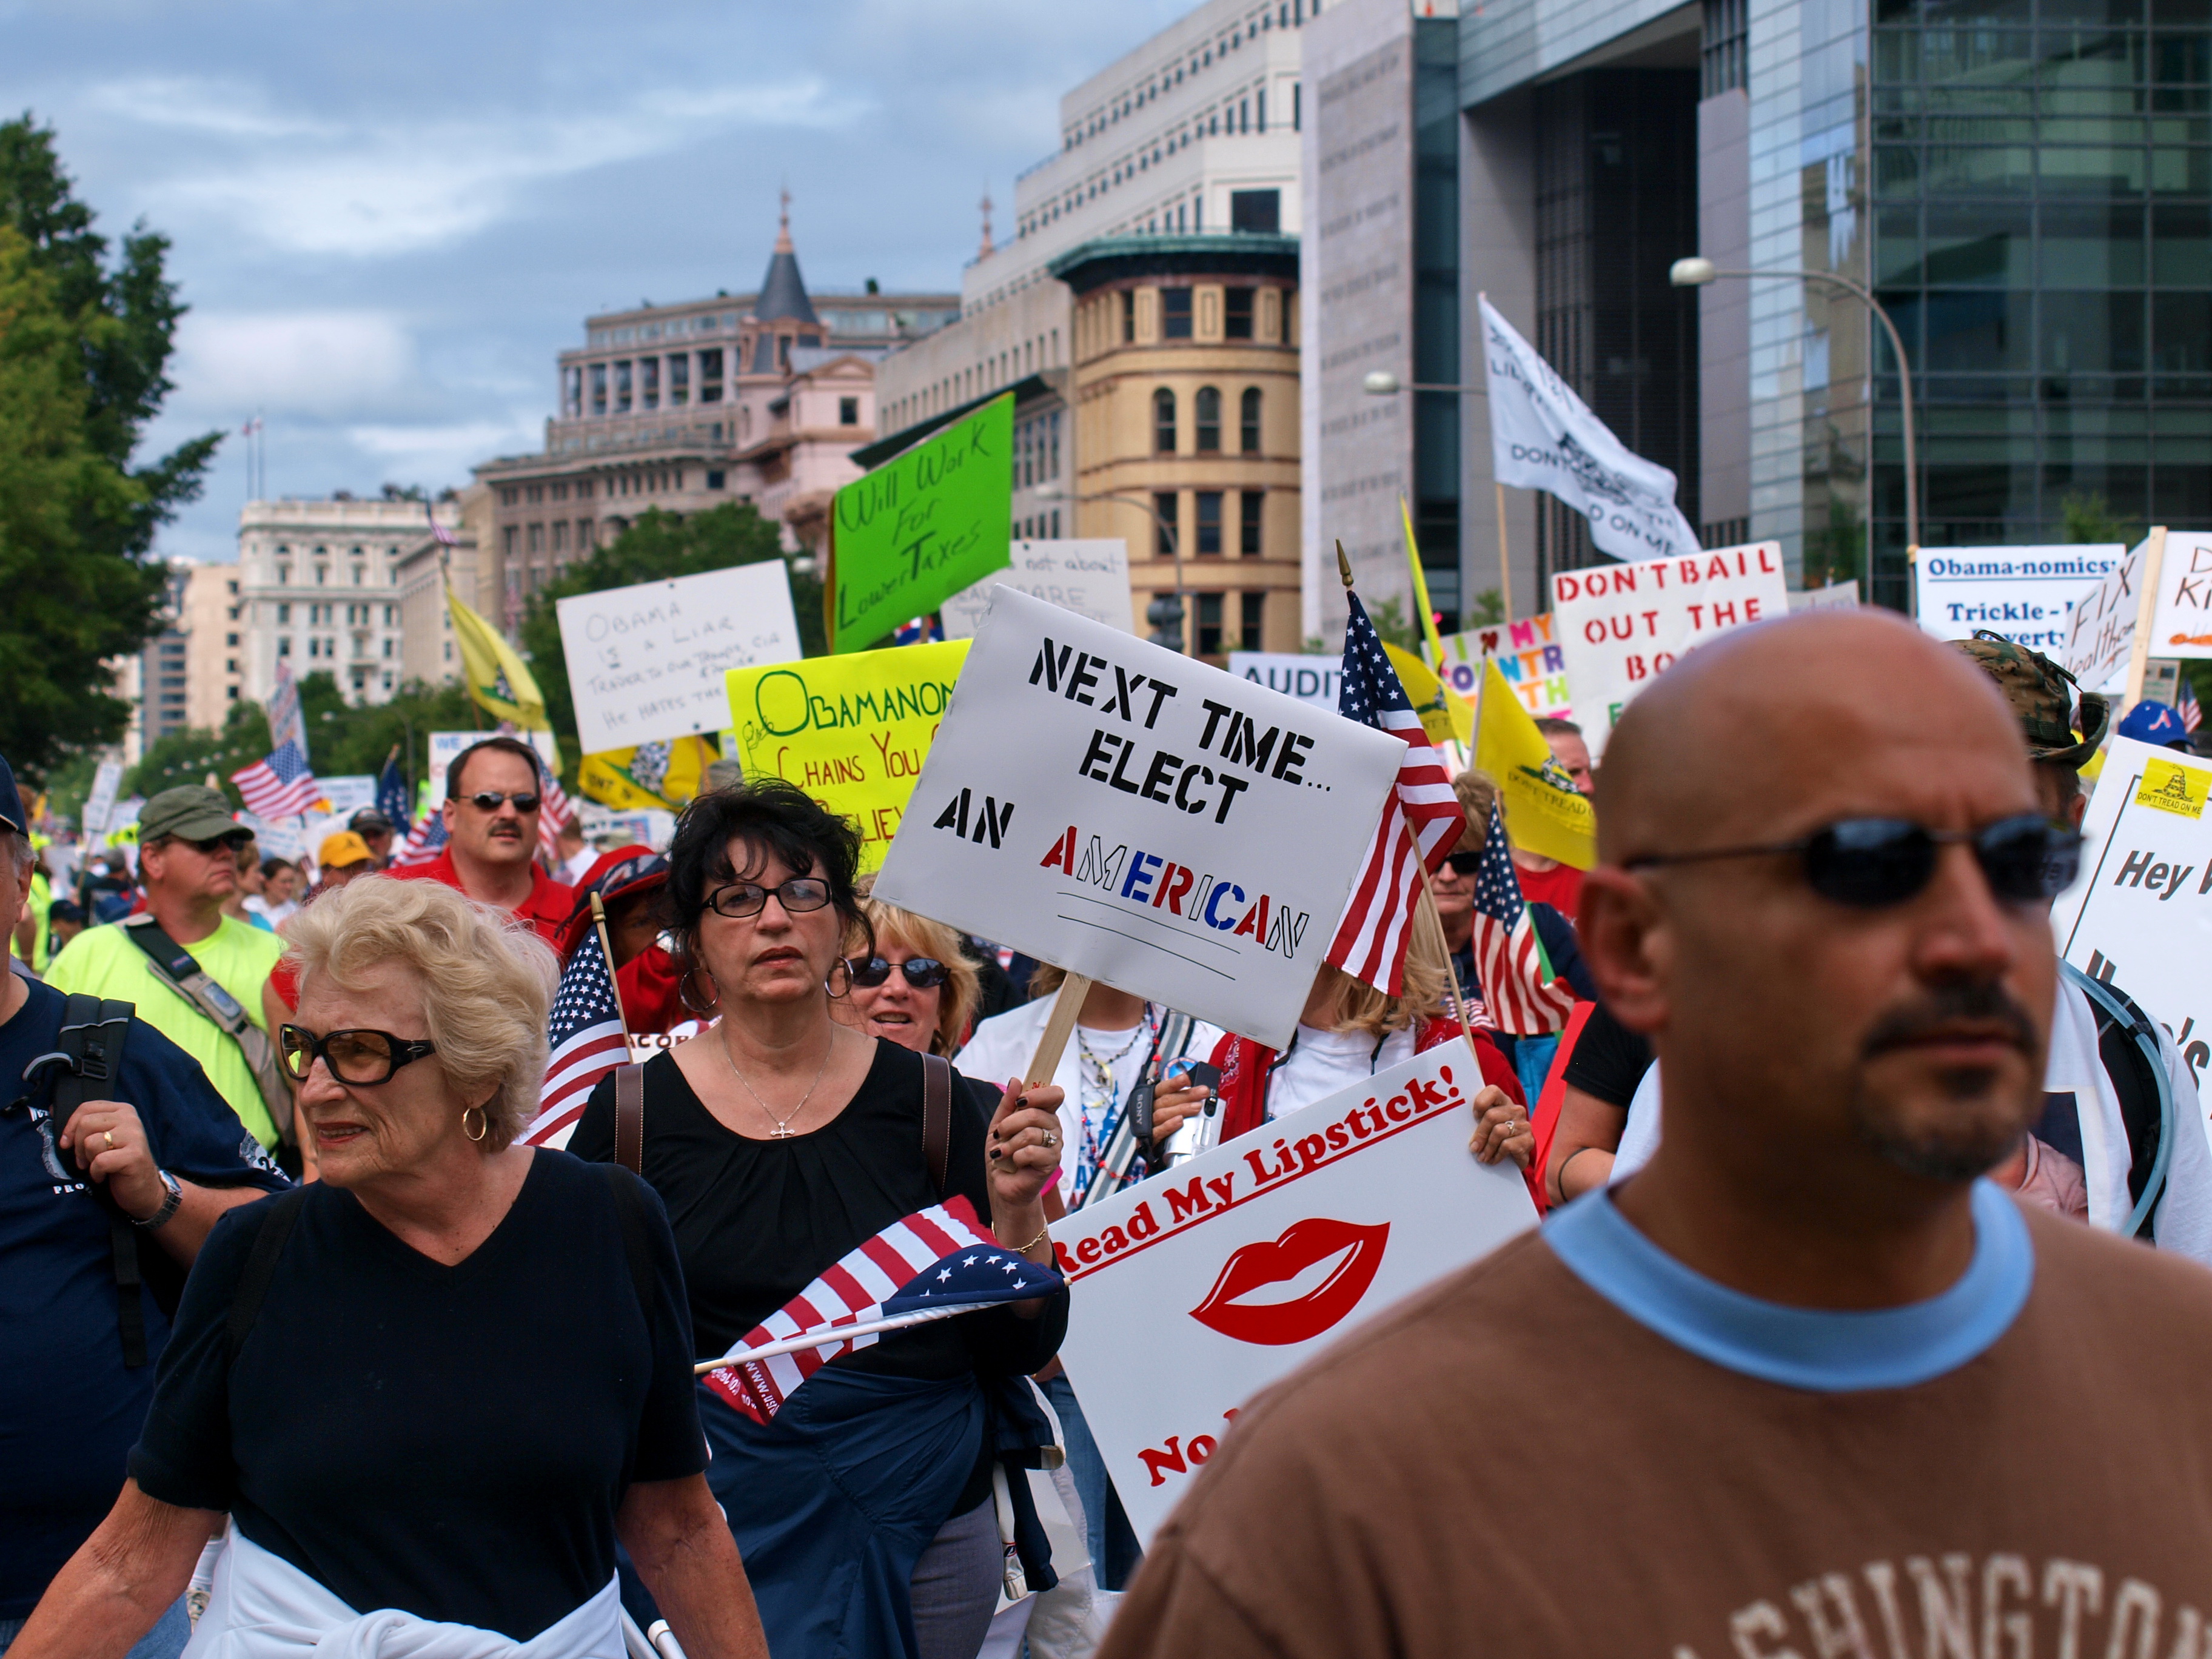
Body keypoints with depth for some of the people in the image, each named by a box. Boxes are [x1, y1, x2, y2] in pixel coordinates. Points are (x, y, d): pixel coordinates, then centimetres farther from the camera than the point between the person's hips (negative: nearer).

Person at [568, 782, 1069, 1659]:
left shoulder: (926, 1100, 1)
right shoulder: (629, 1111, -1)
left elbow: (1021, 1347, 0)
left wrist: (1014, 1206, -14)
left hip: (924, 1521, 1)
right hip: (720, 1524, -1)